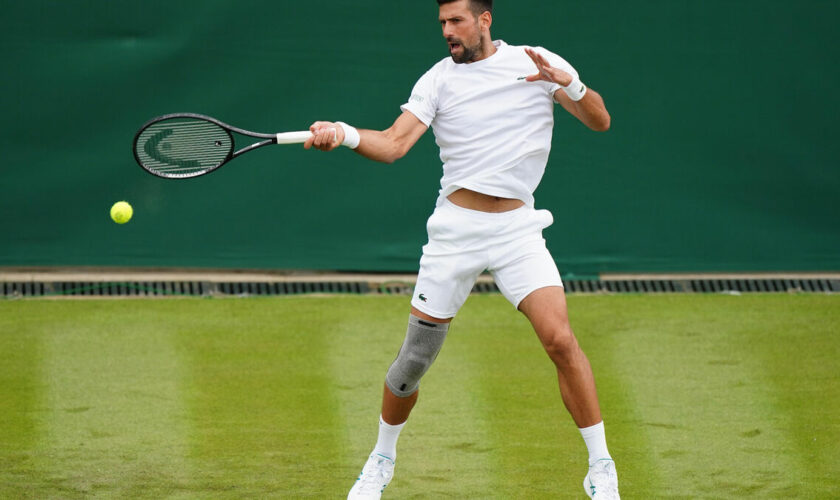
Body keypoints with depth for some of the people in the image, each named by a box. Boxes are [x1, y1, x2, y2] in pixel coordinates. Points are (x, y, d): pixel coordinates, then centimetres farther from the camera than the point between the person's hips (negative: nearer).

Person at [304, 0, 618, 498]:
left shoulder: (540, 64, 2)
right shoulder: (439, 79, 2)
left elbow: (600, 121, -2)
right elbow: (393, 144, -7)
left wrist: (569, 84, -21)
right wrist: (344, 133, -27)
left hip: (516, 227, -1)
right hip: (455, 227, 1)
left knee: (560, 340, -17)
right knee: (415, 358, 4)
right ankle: (382, 460, 28)